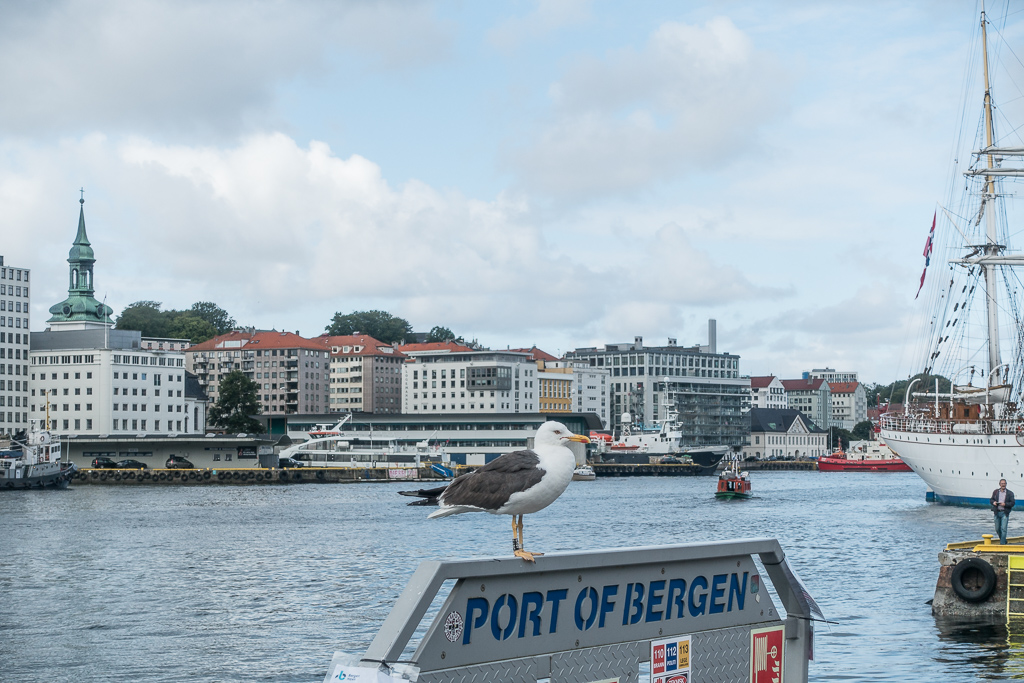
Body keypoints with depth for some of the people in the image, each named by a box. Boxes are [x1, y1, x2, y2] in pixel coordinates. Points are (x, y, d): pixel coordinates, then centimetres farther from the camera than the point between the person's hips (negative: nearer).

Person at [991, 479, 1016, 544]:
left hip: (1005, 513, -3)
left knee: (1003, 529, -12)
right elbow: (991, 499, 16)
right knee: (997, 529, 8)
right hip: (997, 512, 4)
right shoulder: (995, 492, 10)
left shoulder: (1010, 493, 1)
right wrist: (993, 502, -7)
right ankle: (1004, 540, 30)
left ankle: (1002, 543, -8)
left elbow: (1012, 502, -4)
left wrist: (1005, 504, -18)